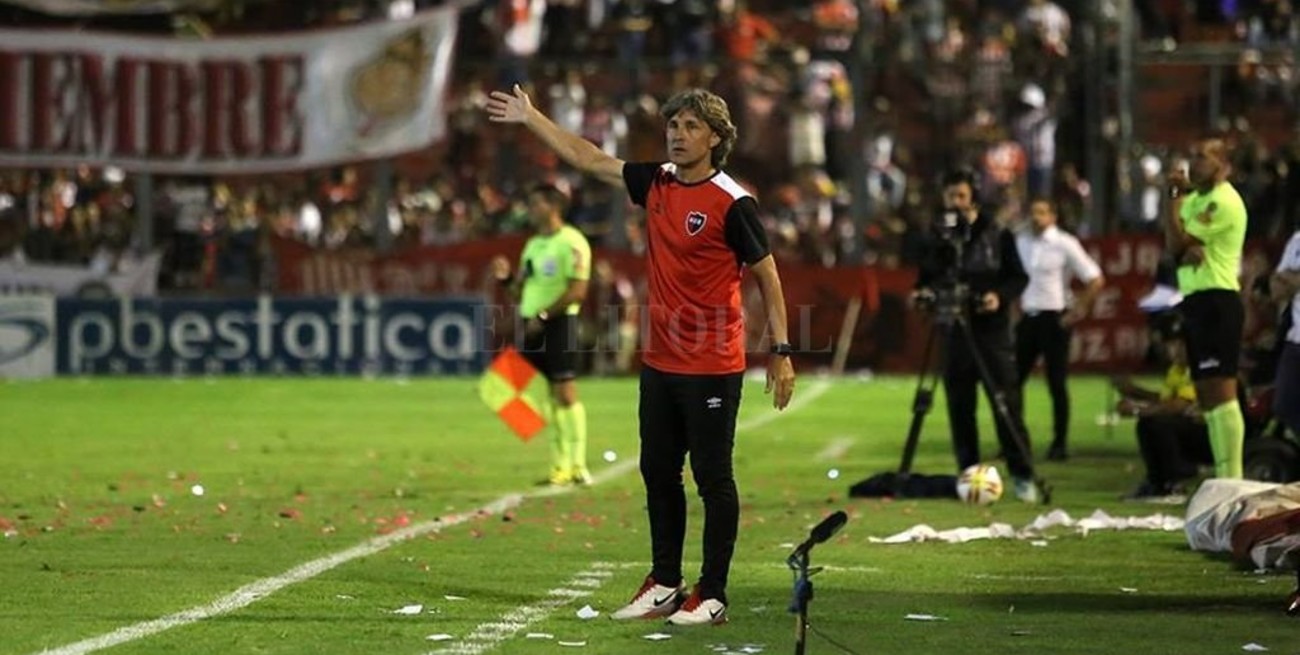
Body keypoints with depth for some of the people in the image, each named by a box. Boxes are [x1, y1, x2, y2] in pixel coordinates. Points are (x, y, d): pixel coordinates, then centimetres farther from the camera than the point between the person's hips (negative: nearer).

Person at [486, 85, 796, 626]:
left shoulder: (732, 203, -12)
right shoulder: (657, 184, 7)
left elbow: (766, 275, -8)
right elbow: (588, 159, 17)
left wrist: (781, 351, -11)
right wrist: (531, 118, 19)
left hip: (712, 368, -7)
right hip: (659, 362, 7)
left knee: (713, 478, -1)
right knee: (658, 473, 13)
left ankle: (712, 596, 4)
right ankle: (664, 584, 23)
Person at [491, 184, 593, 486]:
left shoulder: (571, 242, -8)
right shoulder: (533, 245, 18)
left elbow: (577, 290, -16)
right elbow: (521, 291, 22)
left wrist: (544, 316, -18)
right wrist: (506, 278, 2)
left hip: (558, 323, -8)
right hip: (533, 324, 8)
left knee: (565, 393, -10)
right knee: (546, 396, 7)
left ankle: (577, 465, -8)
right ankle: (560, 465, 10)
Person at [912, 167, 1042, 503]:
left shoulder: (997, 235, 2)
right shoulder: (937, 237, 9)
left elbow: (1019, 277, 4)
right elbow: (927, 277, 14)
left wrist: (1001, 296, -15)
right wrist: (924, 293, -8)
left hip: (992, 328, -3)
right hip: (954, 328, 3)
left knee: (1007, 403, -6)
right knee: (959, 407, 3)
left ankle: (1022, 476, -2)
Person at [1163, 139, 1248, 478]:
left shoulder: (1223, 201, -11)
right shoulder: (1196, 199, 18)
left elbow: (1178, 242, -15)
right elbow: (1174, 247, 7)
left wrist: (1175, 197, -5)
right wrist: (1188, 250, -15)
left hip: (1217, 301, -10)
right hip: (1197, 301, 10)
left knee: (1220, 393, -14)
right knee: (1207, 396, 11)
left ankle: (1232, 479, -18)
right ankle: (1222, 476, 14)